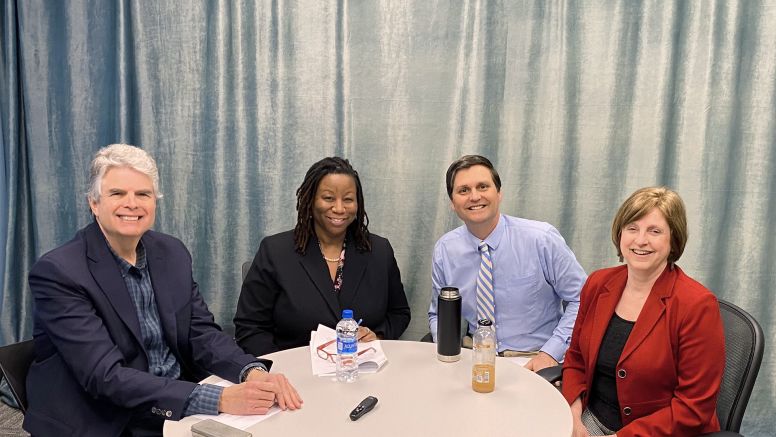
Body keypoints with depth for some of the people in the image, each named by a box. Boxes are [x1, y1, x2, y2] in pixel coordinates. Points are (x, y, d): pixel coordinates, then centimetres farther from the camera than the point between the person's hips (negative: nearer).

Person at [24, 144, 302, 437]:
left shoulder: (173, 253, 2)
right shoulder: (58, 272, -14)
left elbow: (202, 333, 1)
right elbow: (106, 377, -21)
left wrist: (254, 373, -18)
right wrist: (218, 399, -30)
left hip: (180, 410, 5)